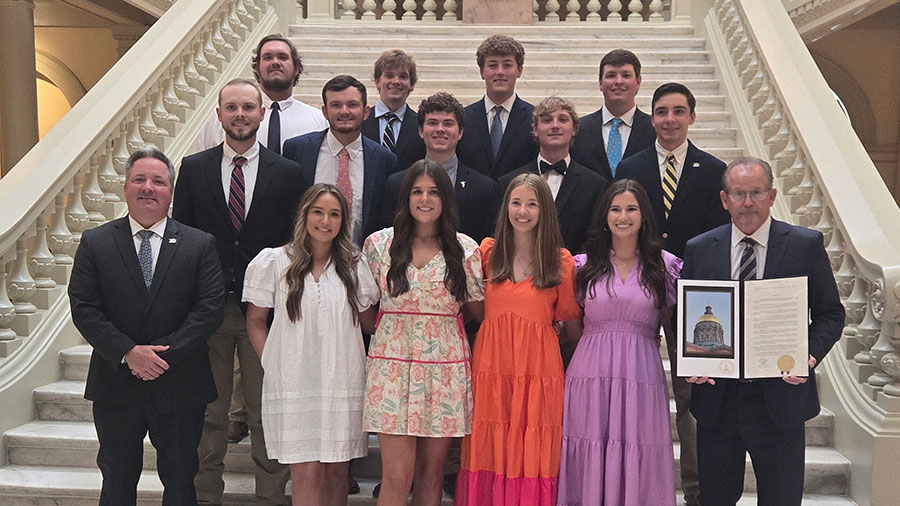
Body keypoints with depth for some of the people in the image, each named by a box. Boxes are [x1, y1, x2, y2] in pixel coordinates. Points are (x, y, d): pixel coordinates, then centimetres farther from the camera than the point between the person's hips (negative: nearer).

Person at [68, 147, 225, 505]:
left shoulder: (199, 245, 0)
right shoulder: (95, 243, 1)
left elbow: (209, 309, -8)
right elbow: (84, 309, -5)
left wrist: (165, 354, -17)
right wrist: (128, 352, -17)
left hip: (180, 387, 0)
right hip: (115, 386, 1)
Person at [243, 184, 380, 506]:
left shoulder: (354, 266, 9)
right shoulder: (274, 262, 3)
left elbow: (371, 322, 17)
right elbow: (255, 321, 8)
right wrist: (271, 365, -2)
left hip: (343, 382, 2)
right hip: (294, 382, -2)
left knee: (337, 469, 7)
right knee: (307, 472, -4)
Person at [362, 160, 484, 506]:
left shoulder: (465, 250, 4)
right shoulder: (379, 244, 4)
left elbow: (478, 310, 11)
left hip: (446, 366, 1)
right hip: (394, 363, -1)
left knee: (432, 475, 8)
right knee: (397, 477, -5)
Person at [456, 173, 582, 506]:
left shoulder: (561, 261, 4)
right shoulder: (487, 252, 8)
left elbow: (572, 327, 8)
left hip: (539, 370, -1)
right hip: (491, 367, 2)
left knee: (533, 457, 2)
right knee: (490, 452, 4)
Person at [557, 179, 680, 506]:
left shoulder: (664, 265, 7)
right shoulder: (585, 265, 8)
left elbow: (671, 326, 11)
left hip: (642, 376, 0)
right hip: (590, 373, 1)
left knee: (638, 461, 2)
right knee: (589, 461, 4)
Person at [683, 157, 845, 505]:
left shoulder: (807, 245, 0)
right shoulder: (698, 250, 3)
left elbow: (830, 313, 2)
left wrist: (811, 353, -16)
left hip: (780, 400, -1)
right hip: (716, 400, 2)